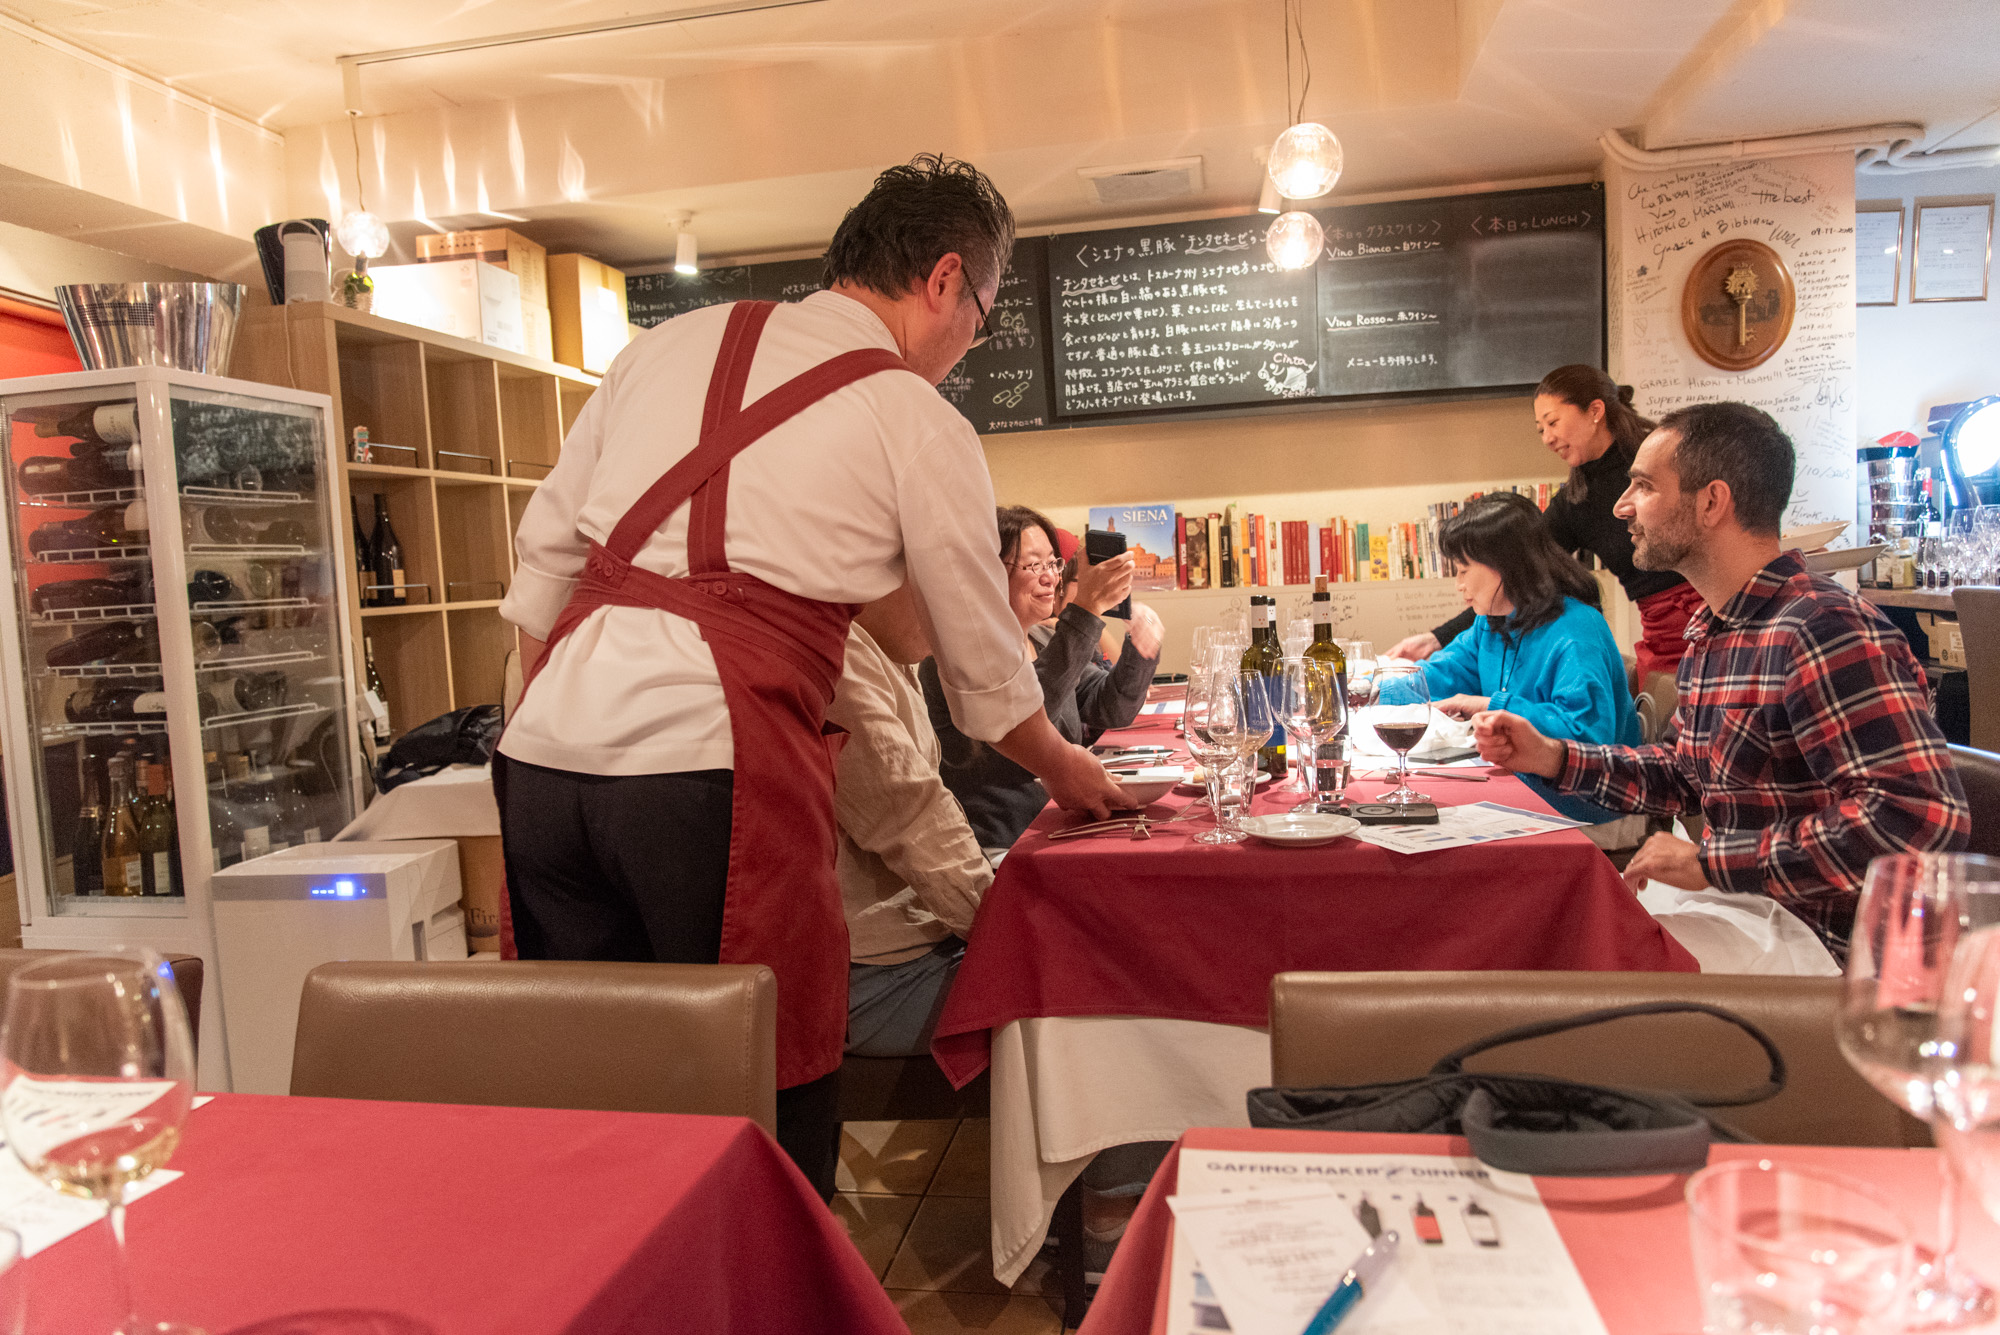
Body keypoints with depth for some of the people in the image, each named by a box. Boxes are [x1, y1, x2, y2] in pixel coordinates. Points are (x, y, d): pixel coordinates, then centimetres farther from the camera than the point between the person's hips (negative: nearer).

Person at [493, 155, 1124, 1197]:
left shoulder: (673, 343, 19)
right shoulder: (919, 426, 5)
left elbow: (546, 547, 20)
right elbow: (986, 675, 12)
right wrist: (1067, 774, 30)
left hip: (544, 748, 6)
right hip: (710, 762, -6)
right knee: (771, 1107, 8)